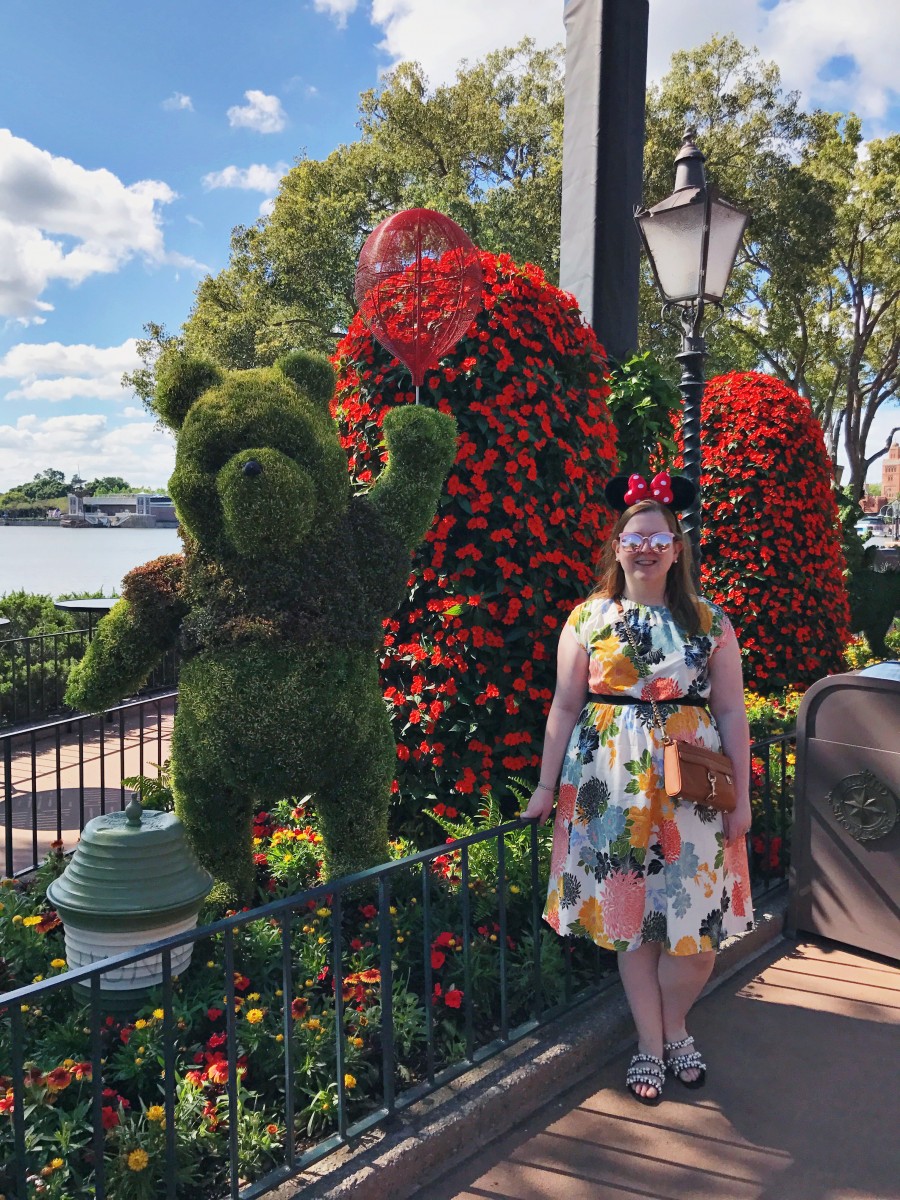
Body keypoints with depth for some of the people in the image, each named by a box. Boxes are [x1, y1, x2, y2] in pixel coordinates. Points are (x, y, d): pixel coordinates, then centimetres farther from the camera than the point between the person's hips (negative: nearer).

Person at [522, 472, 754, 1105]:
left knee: (696, 923, 0)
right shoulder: (587, 619, 3)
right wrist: (546, 787, 5)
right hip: (612, 787, 0)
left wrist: (742, 795, 1)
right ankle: (653, 1044, 26)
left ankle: (673, 1027, 28)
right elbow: (565, 706, 5)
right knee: (629, 918, 7)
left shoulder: (709, 621, 3)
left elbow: (731, 713, 4)